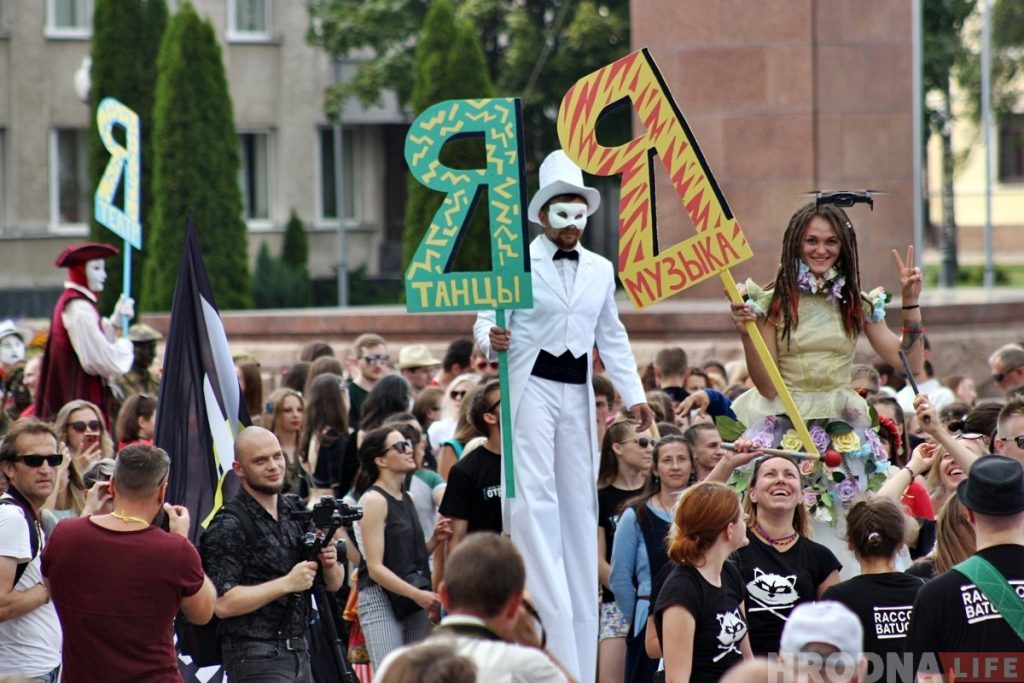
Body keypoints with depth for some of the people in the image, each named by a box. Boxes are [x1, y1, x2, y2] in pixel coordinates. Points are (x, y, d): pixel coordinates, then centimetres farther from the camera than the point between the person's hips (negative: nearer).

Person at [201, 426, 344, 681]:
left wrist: (330, 566, -8)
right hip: (255, 658, -7)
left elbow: (334, 584, 15)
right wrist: (286, 584, -19)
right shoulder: (228, 528, -10)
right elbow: (223, 604, -18)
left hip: (300, 651, 7)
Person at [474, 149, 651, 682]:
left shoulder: (600, 270, 12)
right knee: (535, 498, -13)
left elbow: (612, 338, 18)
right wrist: (491, 339, -29)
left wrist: (633, 395, 12)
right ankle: (551, 633, -16)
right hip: (531, 388, -5)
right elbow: (487, 318, -5)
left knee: (579, 499, 4)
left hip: (578, 393, 5)